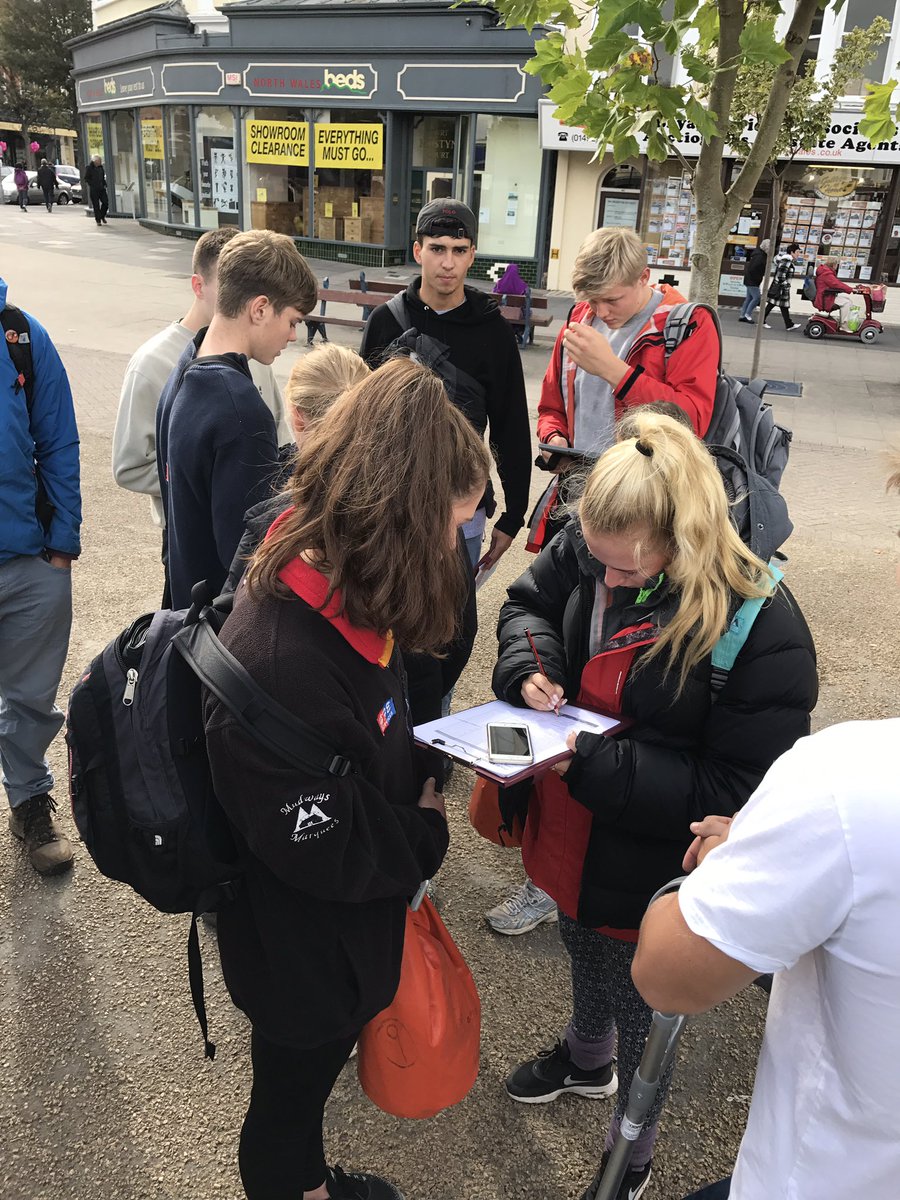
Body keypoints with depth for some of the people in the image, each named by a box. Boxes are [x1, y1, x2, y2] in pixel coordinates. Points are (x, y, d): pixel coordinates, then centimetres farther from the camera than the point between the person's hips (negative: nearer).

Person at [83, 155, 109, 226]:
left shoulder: (100, 167, 11)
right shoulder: (89, 168, -6)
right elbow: (86, 179, -5)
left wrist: (104, 185, 8)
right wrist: (92, 185, -13)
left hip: (101, 188, 5)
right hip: (93, 190, -5)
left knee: (105, 202, -2)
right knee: (96, 205, -2)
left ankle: (102, 216, 20)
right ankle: (98, 220, 6)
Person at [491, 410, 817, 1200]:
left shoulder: (760, 629, -33)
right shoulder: (590, 549, -16)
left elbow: (732, 796, -28)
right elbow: (527, 601, 5)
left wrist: (594, 765, -33)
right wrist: (530, 665, -17)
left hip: (651, 872, -6)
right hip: (571, 840, 6)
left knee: (642, 1018, 20)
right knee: (584, 955, 34)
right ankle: (585, 1060, 68)